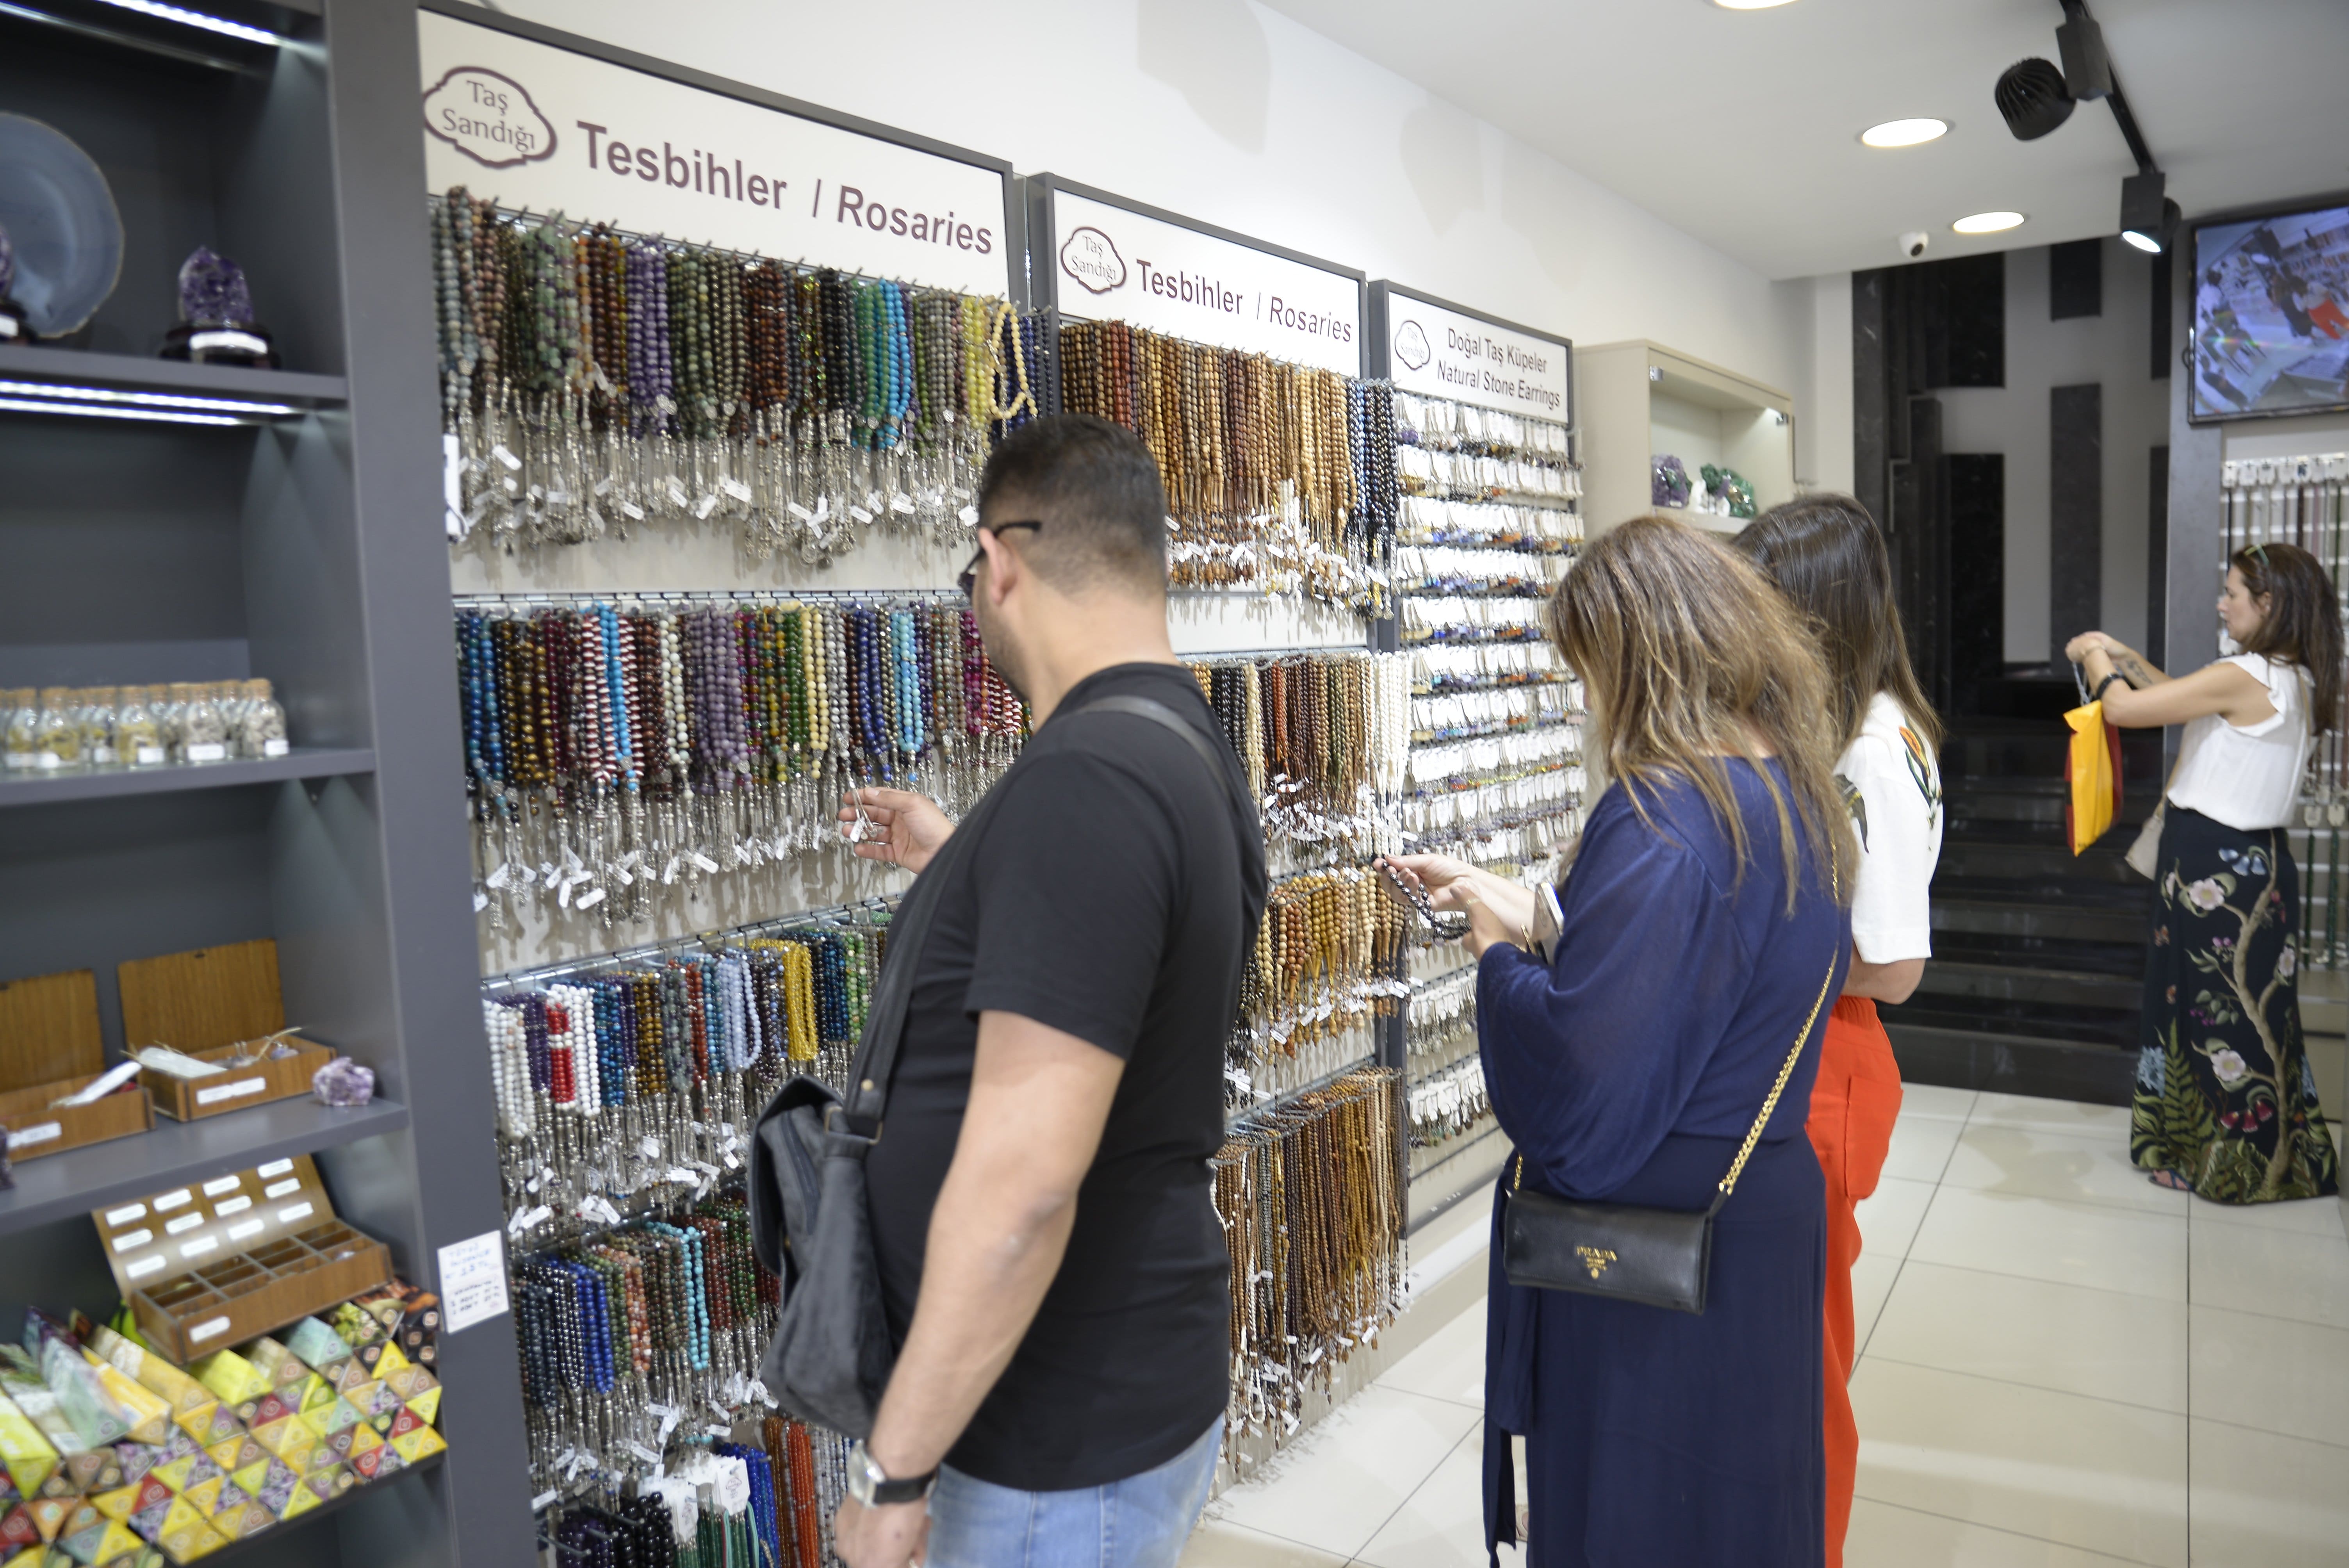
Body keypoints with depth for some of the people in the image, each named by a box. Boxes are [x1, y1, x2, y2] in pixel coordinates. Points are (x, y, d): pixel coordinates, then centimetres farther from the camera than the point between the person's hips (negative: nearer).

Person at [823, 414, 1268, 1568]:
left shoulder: (1085, 779, -27)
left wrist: (893, 1472, -20)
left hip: (1070, 1448, -9)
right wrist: (964, 866, 25)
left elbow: (1023, 1181, -30)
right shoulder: (1192, 751, 4)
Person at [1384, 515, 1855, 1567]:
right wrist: (1518, 910, 9)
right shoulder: (1793, 793, 3)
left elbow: (1572, 1093, -27)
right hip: (1765, 1222, 9)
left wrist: (1498, 953, -10)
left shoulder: (1662, 820, -26)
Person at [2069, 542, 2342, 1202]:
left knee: (2221, 1013, 4)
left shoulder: (2242, 679, -22)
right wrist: (2126, 656, 16)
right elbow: (2189, 703, 19)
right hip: (2255, 857, 9)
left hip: (2216, 867, -9)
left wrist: (2094, 656, -4)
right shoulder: (2296, 681, 6)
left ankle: (2238, 1168, 18)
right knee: (2244, 1011, 17)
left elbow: (2121, 708, -22)